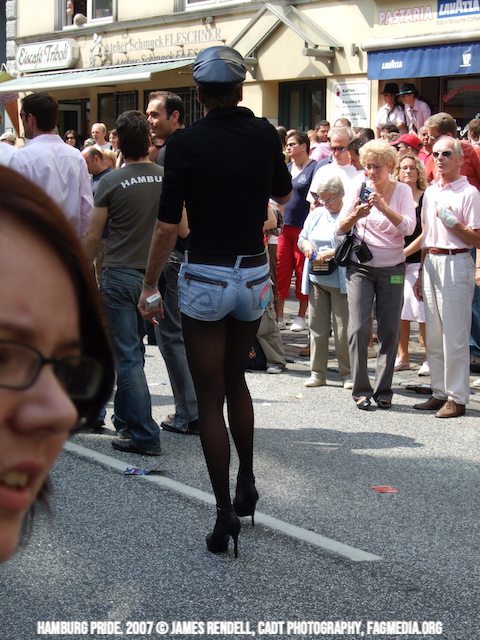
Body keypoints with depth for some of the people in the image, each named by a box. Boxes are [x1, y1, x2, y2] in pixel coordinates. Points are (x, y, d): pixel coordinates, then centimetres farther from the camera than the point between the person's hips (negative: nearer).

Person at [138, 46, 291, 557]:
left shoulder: (186, 144, -13)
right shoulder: (264, 135, -1)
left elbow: (167, 227, -13)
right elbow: (283, 195, 19)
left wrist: (148, 286, -3)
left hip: (205, 279, -4)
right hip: (254, 275, 4)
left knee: (210, 397, 1)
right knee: (235, 380, 23)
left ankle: (225, 512, -1)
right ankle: (246, 484, 29)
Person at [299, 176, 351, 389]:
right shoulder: (316, 214, 17)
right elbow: (302, 238, 21)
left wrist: (331, 253, -19)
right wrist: (306, 245, 0)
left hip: (340, 281, -6)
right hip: (316, 278, 6)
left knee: (344, 329, -3)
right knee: (317, 326, 8)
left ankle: (348, 374, 7)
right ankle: (317, 373, 15)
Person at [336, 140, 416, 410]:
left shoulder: (403, 191, -1)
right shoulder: (360, 190, 0)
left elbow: (408, 227, -15)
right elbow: (339, 229, -2)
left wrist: (384, 208, -28)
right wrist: (354, 216, -22)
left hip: (392, 268, 0)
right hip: (360, 267, 0)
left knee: (390, 331, 1)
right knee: (358, 329, -9)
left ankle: (384, 390, 13)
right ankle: (362, 390, 1)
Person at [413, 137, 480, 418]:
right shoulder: (430, 193, 15)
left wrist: (451, 220, -19)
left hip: (455, 264, -7)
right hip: (430, 262, 7)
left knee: (454, 336, -5)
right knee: (434, 336, 11)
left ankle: (457, 397, 2)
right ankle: (440, 393, 19)